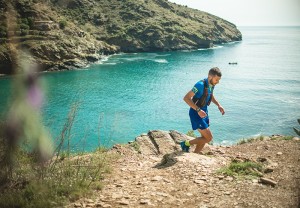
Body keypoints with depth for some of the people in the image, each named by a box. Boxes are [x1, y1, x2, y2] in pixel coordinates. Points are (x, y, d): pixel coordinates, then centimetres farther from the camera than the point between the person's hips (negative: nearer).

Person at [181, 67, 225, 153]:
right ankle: (186, 144, 7)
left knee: (204, 138, 14)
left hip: (204, 112, 9)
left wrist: (219, 105, 7)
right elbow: (186, 98, -28)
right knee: (208, 138, -9)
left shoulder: (212, 84, 0)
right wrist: (198, 110, -34)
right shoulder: (201, 85, -26)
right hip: (196, 113, -9)